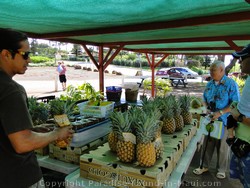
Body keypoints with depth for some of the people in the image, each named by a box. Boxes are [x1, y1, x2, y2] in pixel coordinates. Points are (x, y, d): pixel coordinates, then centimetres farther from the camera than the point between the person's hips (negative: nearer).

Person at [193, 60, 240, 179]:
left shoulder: (231, 84, -13)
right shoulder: (209, 84, 5)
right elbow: (205, 99, 15)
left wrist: (220, 113, -25)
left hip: (224, 120, -5)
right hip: (210, 119, 5)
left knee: (222, 146, 10)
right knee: (207, 143, 12)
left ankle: (221, 169, 29)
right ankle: (204, 166, 27)